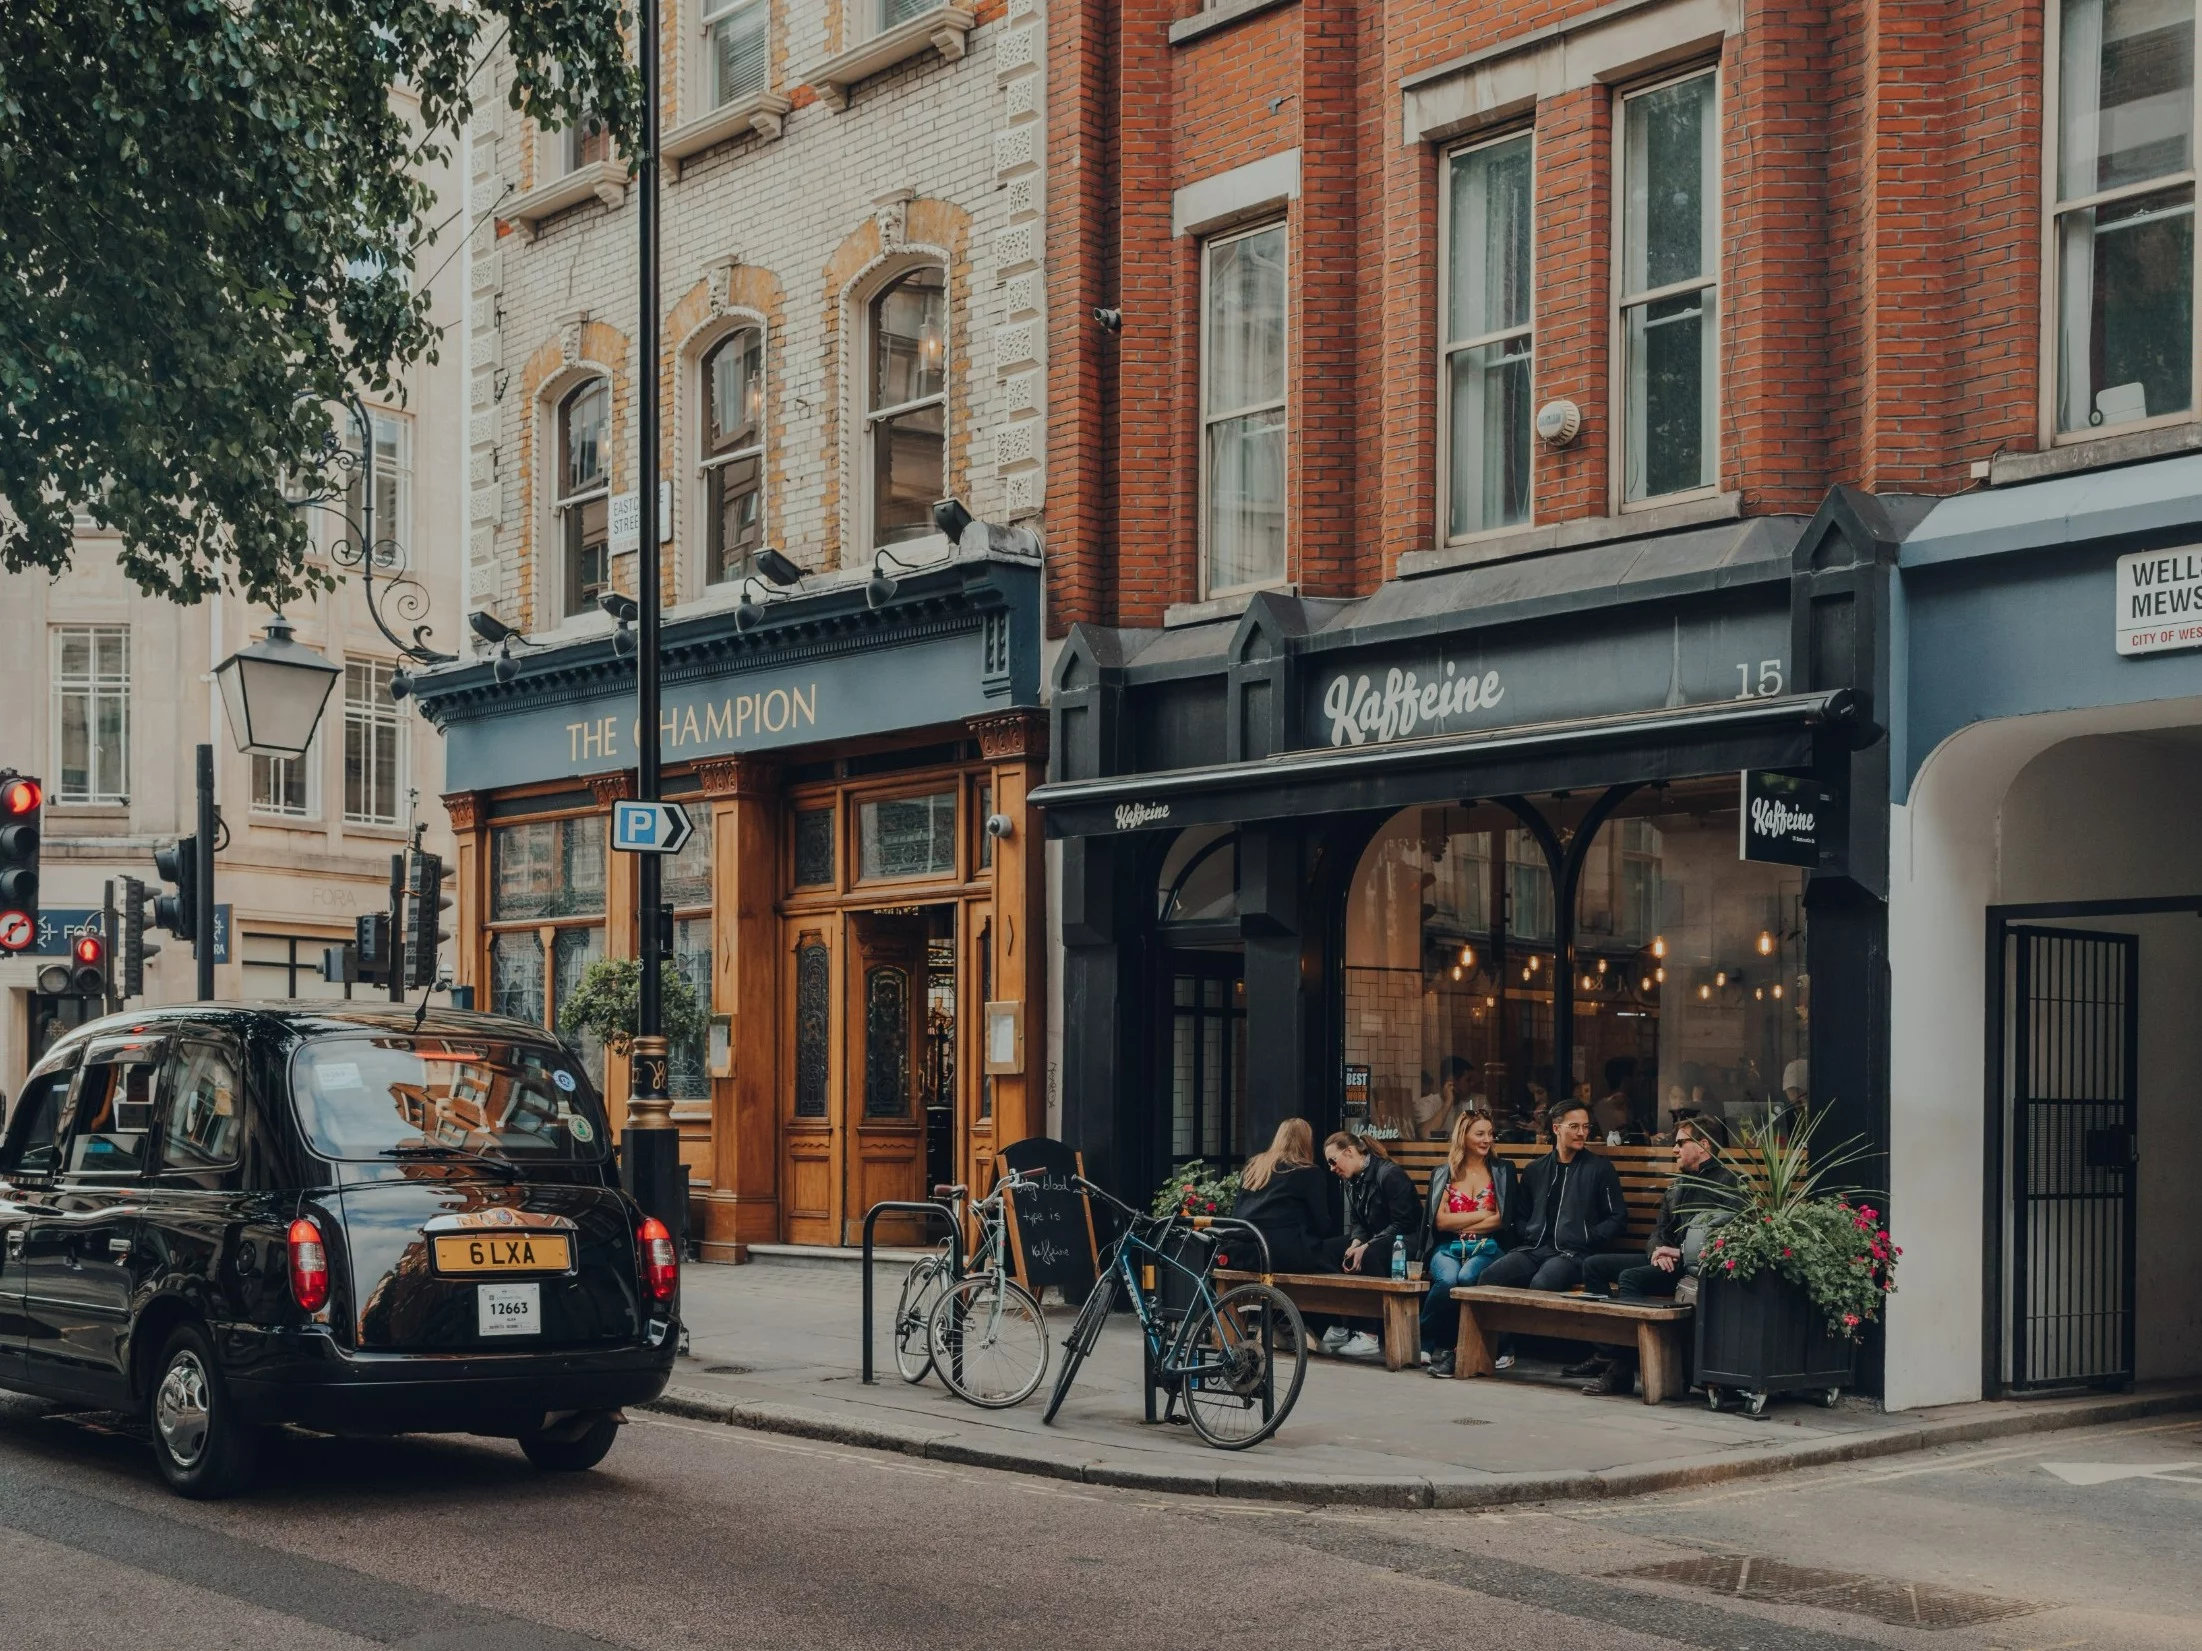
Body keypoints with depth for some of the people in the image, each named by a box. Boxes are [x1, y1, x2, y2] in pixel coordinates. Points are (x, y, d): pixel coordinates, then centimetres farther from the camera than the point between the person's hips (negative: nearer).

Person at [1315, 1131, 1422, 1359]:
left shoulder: (1389, 1174, -17)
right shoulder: (1353, 1181, 10)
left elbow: (1403, 1223, -21)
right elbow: (1357, 1223, 12)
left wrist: (1366, 1247, -25)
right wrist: (1355, 1243, -12)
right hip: (1372, 1241, 9)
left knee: (1371, 1256, -39)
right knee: (1325, 1249, -11)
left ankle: (1374, 1336, -34)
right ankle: (1340, 1327, -15)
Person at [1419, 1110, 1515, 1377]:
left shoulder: (1502, 1171, 12)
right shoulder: (1443, 1173, 13)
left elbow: (1502, 1220, 1)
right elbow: (1440, 1221, 3)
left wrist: (1459, 1223, -2)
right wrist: (1482, 1213, -2)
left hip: (1486, 1248, 0)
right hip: (1448, 1248, 1)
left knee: (1467, 1277, -36)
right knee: (1446, 1279, -36)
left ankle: (1445, 1346, -18)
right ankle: (1425, 1342, -13)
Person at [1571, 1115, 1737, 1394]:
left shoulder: (1726, 1181, -6)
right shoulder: (1677, 1184, 22)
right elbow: (1658, 1231, 21)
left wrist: (1679, 1253, -17)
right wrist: (1658, 1251, -4)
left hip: (1696, 1267, -10)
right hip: (1668, 1260, 10)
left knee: (1631, 1277, -31)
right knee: (1594, 1265, 1)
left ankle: (1622, 1370, -31)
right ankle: (1606, 1352, -7)